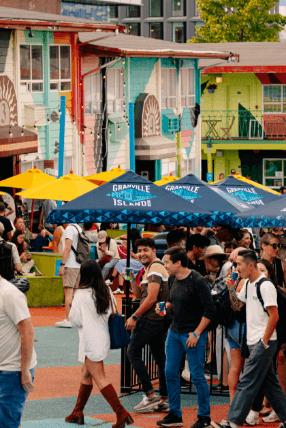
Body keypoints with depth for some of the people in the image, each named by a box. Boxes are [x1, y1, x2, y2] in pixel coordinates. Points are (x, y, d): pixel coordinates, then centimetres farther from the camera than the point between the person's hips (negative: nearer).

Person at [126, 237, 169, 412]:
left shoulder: (155, 269, -13)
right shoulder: (149, 268, 20)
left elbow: (151, 298, -19)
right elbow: (139, 294, 21)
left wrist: (134, 317, -14)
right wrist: (132, 278, 5)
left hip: (150, 319, -10)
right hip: (160, 319, 10)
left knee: (133, 352, -3)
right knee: (160, 356, 9)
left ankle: (150, 395, -7)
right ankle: (164, 400, 10)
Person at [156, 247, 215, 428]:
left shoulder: (197, 281, -15)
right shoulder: (176, 280, 8)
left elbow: (210, 309, -16)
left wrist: (196, 333, -17)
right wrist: (166, 307, 1)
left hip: (193, 334, -8)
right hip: (174, 332, 8)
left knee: (197, 375, -3)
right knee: (170, 373, 9)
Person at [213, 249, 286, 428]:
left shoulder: (265, 286, -17)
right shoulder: (248, 284, 12)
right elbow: (237, 306, 21)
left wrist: (264, 342, -17)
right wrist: (231, 289, 3)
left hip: (264, 342, -9)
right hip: (254, 342, 9)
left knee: (247, 383, -9)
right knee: (270, 383, 13)